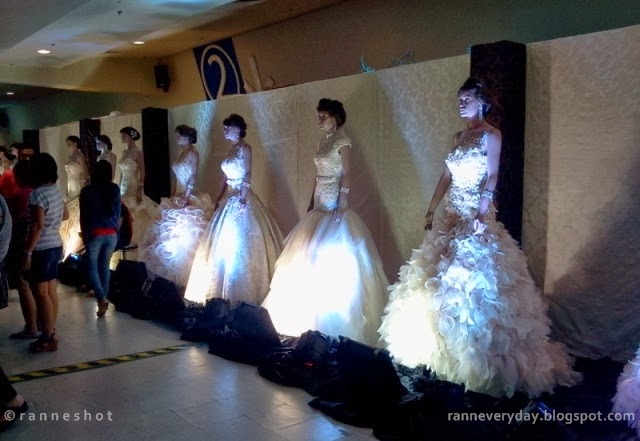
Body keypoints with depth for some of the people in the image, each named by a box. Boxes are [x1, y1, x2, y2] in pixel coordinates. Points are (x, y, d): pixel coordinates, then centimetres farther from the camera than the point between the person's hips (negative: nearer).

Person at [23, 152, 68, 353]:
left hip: (42, 248, -9)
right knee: (51, 291, 13)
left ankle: (49, 338, 1)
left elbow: (38, 226, -23)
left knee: (41, 293, -3)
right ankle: (51, 333, 20)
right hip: (55, 245, 9)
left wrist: (28, 252, -20)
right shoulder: (56, 191, 8)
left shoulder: (37, 194, -18)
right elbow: (65, 215, 22)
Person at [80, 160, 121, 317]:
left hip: (95, 234, -3)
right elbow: (118, 213, 7)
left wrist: (84, 235, 9)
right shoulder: (115, 189, 0)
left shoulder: (87, 191, -7)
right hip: (111, 234, 3)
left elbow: (83, 216, -2)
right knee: (105, 266, 14)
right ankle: (102, 295, 19)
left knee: (92, 267, 4)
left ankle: (101, 298, -13)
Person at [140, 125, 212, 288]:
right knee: (174, 233, 11)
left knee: (186, 234, -5)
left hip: (189, 199, -9)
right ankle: (175, 270, 19)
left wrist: (186, 197, -20)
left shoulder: (193, 153, -10)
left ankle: (186, 273, 3)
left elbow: (193, 177, -15)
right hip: (178, 196, 9)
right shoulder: (182, 152, 14)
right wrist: (173, 195, 14)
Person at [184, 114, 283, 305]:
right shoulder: (231, 149, 14)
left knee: (240, 243, -4)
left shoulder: (244, 148, -9)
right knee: (225, 242, 12)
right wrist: (219, 199, 14)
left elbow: (247, 177, -16)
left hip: (240, 199, -9)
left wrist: (242, 200, -24)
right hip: (229, 198, 9)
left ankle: (242, 292, 5)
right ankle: (227, 289, 22)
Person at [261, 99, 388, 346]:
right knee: (312, 255, 9)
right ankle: (314, 317, 19)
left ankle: (333, 323, 3)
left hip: (334, 207, -9)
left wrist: (342, 202, -22)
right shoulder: (324, 140, 14)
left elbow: (346, 174, -14)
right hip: (320, 205, 9)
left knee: (332, 257, -7)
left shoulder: (342, 141, -8)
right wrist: (312, 202, 17)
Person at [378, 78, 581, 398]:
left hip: (477, 218, -8)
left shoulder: (491, 135, -5)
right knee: (442, 279, 11)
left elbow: (492, 176, -16)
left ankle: (479, 360, 2)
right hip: (453, 217, 8)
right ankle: (445, 348, 24)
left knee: (472, 279, -9)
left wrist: (482, 213, -28)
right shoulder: (459, 137, 16)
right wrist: (431, 210, 18)